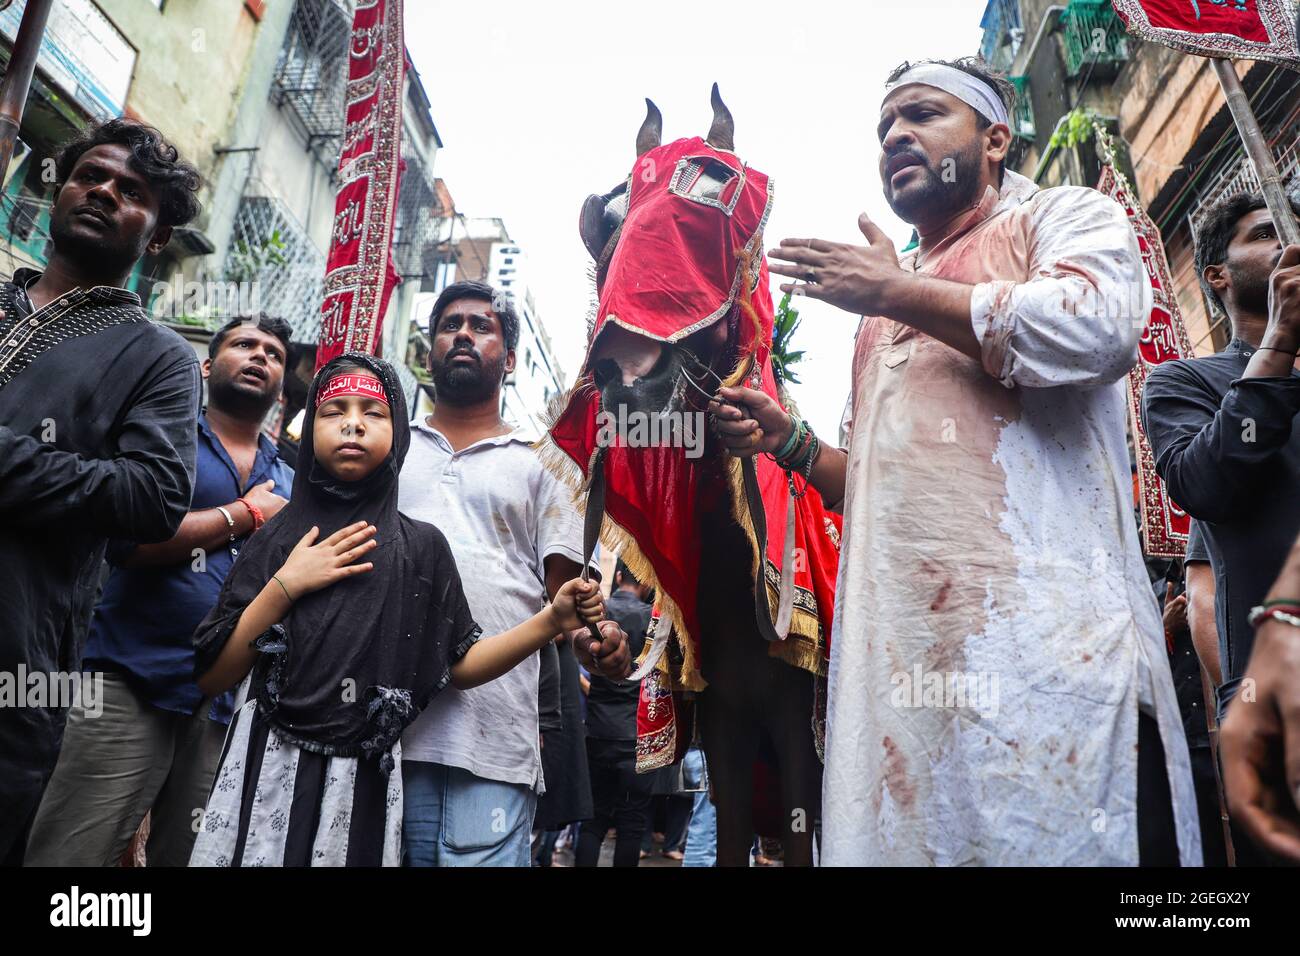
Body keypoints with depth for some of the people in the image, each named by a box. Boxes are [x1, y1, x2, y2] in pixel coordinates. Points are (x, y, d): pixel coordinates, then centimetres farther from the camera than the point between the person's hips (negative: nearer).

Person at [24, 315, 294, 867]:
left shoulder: (290, 484, 13)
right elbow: (125, 537, -15)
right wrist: (244, 514, -7)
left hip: (229, 701, 4)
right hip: (130, 683, -3)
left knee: (191, 857, 14)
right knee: (68, 856, 0)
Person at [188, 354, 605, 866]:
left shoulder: (421, 546, -1)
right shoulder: (277, 538, 0)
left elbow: (458, 665, 0)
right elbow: (212, 677, -2)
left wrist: (553, 619, -10)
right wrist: (285, 586, -13)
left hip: (363, 779, 0)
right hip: (266, 767, 1)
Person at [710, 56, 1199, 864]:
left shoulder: (1062, 215, 10)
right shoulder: (883, 310, 28)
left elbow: (1098, 326, -15)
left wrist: (898, 290, -4)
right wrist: (790, 443, 12)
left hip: (1047, 636, -6)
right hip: (899, 656, 6)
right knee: (904, 836, 7)